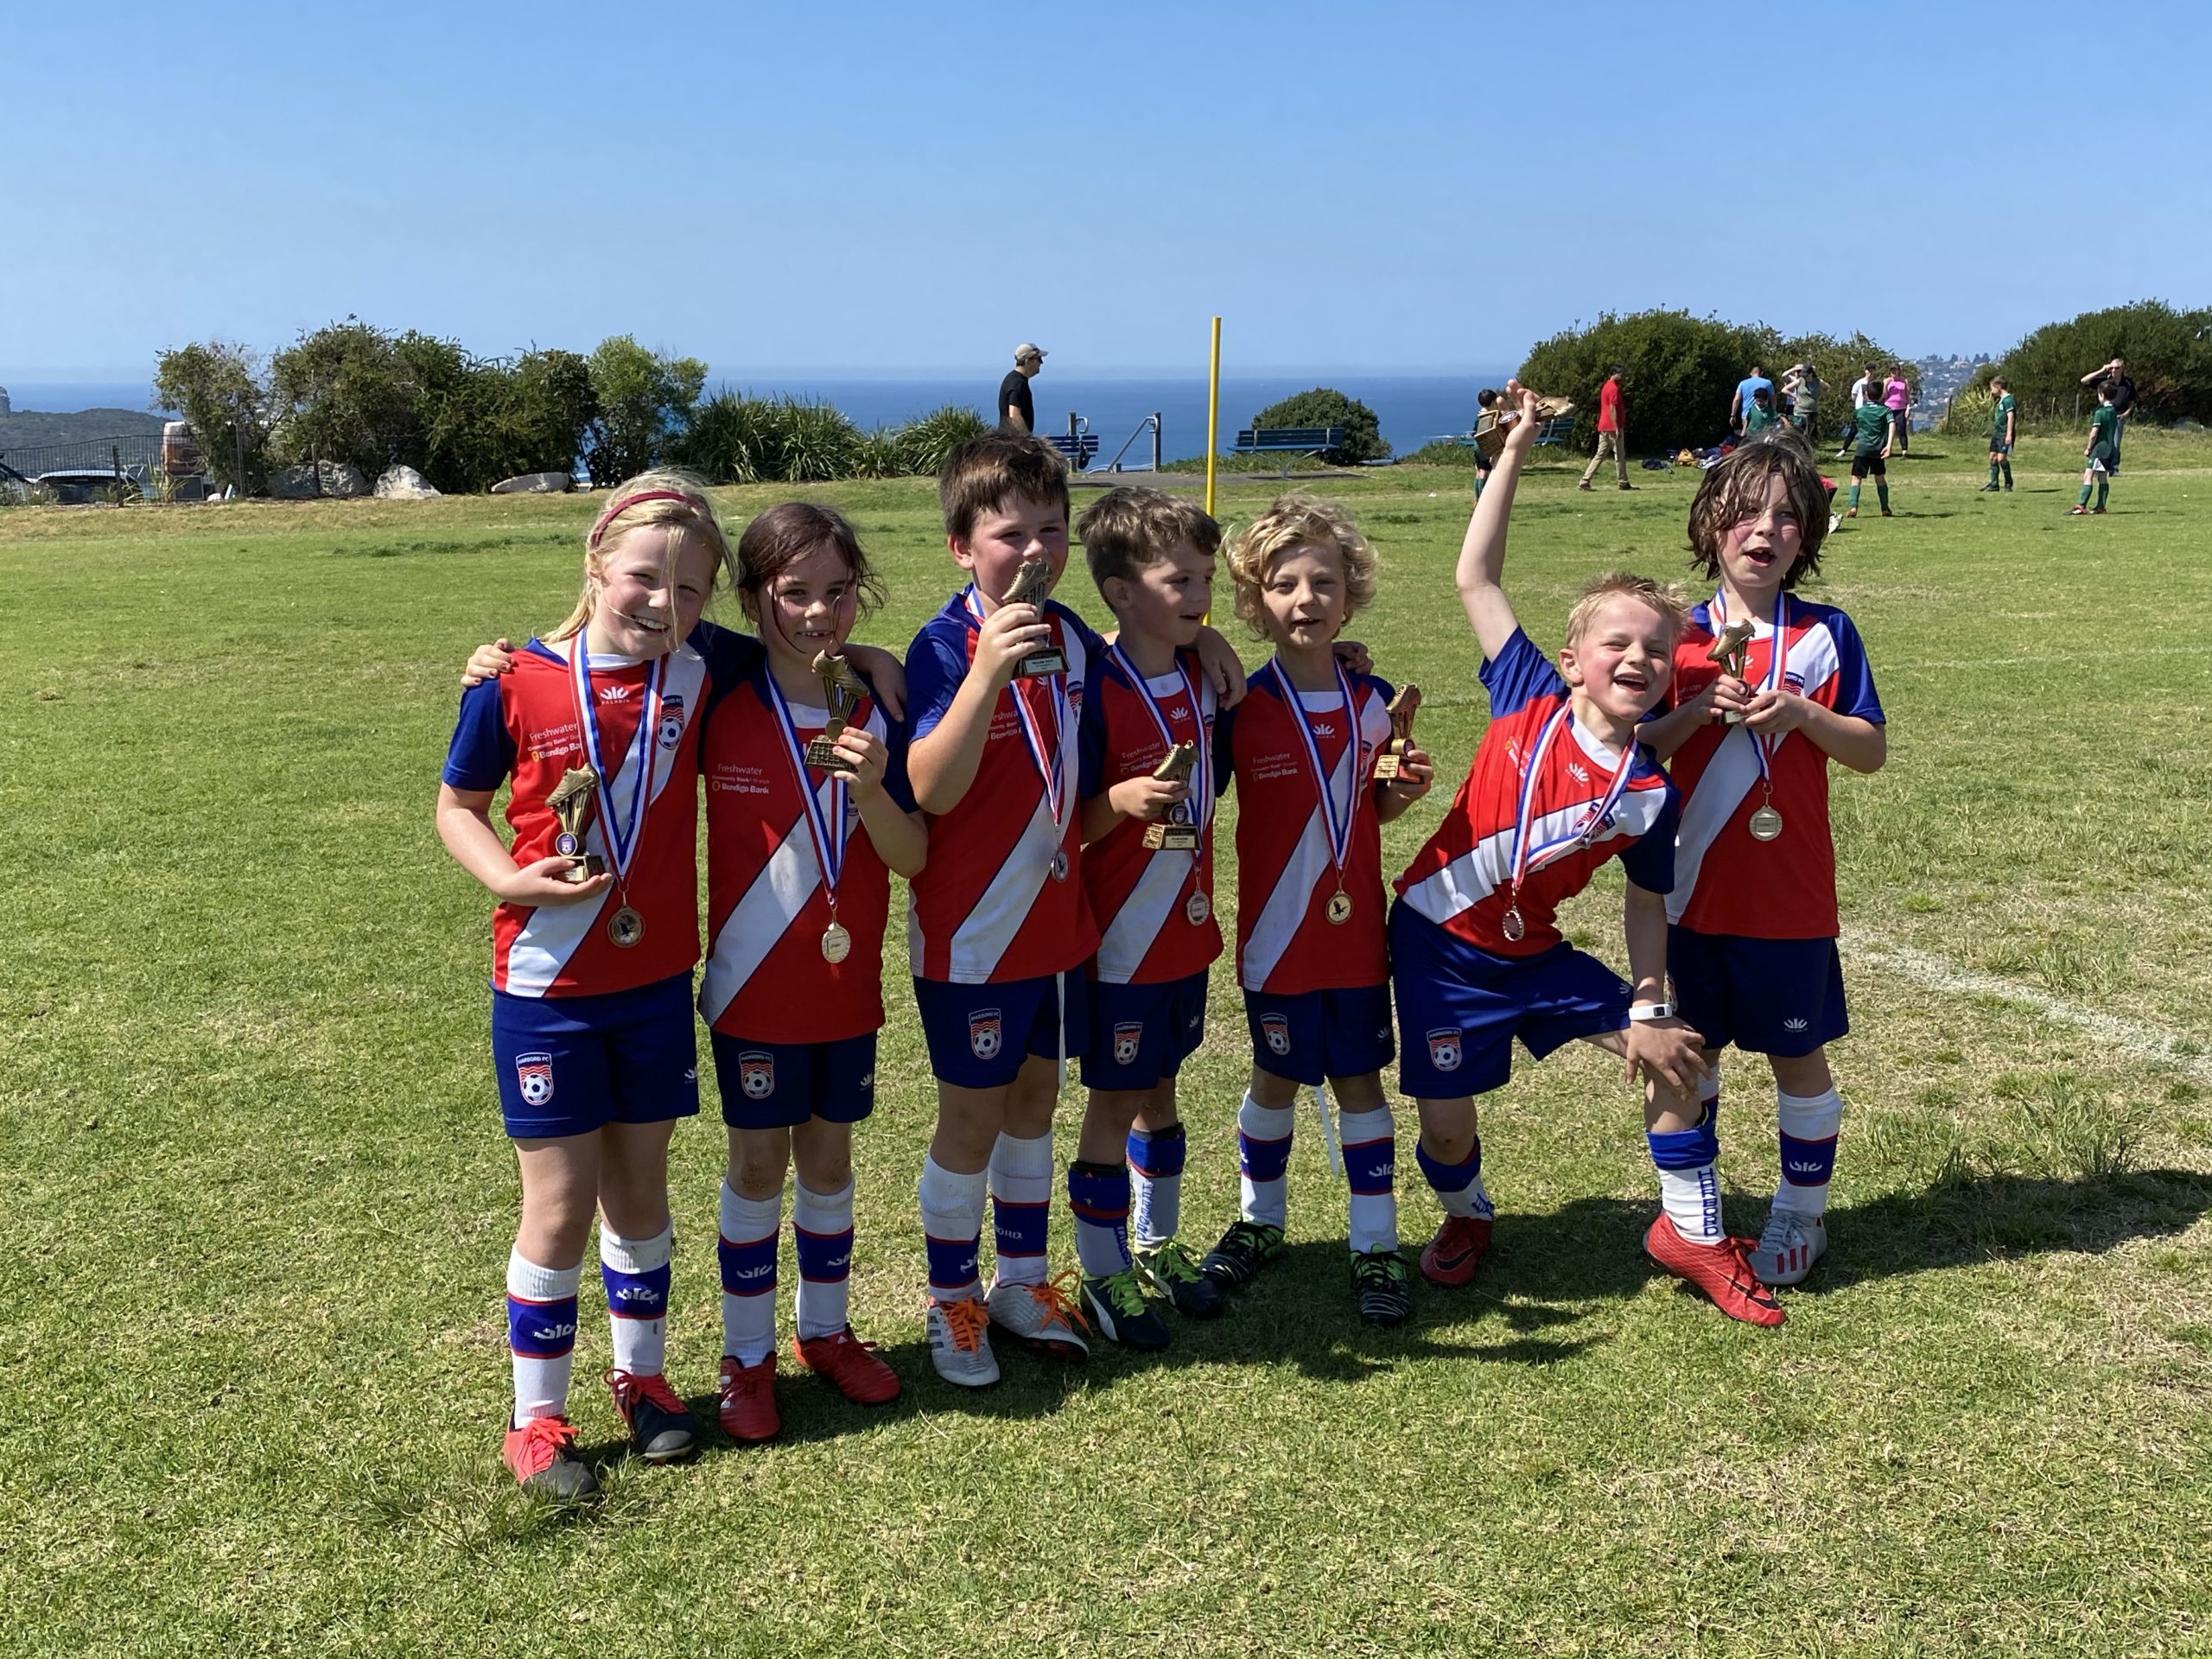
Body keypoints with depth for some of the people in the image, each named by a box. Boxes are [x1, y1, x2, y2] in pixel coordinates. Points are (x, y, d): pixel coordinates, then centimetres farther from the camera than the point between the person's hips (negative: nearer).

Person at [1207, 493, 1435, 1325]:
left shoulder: (1373, 700, 0)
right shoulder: (1240, 708, -11)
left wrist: (1405, 791, -8)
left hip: (1355, 929, 2)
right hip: (1278, 935, -2)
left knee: (1359, 1078, 9)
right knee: (1276, 1078, 12)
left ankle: (1377, 1246, 21)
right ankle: (1259, 1221, 34)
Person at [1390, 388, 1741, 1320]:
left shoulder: (1649, 792, -8)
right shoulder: (1530, 699, -12)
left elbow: (1647, 902, 2)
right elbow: (1475, 578, -12)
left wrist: (1650, 1009, -3)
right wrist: (1514, 454, -12)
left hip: (1534, 950, 3)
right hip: (1440, 938, -3)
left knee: (1671, 1058, 1)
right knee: (1445, 1121, 0)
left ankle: (1692, 1233, 22)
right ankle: (1466, 1217, 36)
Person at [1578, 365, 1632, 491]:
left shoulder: (1605, 387, 17)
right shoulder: (1614, 388, -12)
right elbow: (1612, 409, -18)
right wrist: (1617, 428, -20)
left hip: (1603, 427, 9)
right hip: (1613, 427, -9)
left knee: (1600, 455, 7)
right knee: (1620, 456, 0)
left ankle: (1584, 482, 0)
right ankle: (1624, 483, 7)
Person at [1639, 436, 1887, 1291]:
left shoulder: (1826, 634, -2)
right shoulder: (1681, 637, 1)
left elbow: (1872, 750, -1)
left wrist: (1803, 715, -18)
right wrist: (1699, 709, -18)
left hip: (1790, 893, -2)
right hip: (1693, 890, 2)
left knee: (1797, 1056, 8)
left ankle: (1801, 1213, 26)